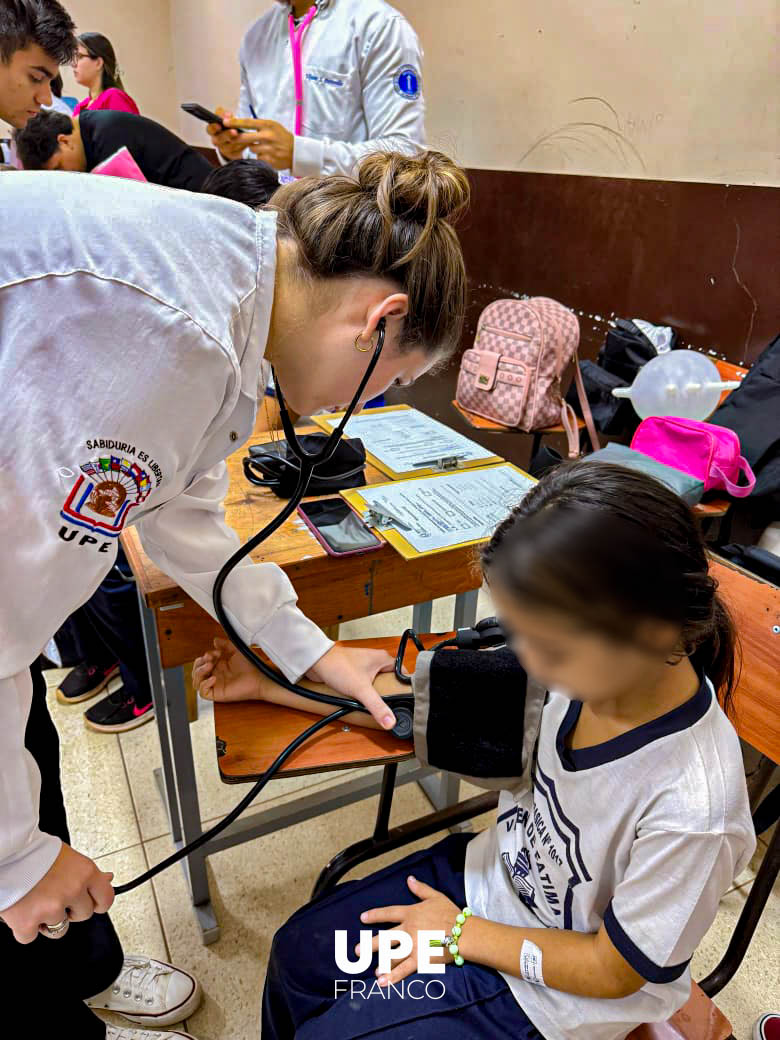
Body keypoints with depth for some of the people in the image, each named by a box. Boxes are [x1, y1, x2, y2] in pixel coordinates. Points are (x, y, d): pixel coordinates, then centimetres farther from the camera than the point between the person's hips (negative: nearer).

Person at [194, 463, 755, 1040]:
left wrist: (462, 933, -11)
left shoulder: (694, 806, -37)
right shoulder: (587, 661, -23)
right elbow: (426, 701, -12)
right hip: (494, 871, 5)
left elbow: (614, 970, -20)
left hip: (548, 993, -4)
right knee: (299, 951, 12)